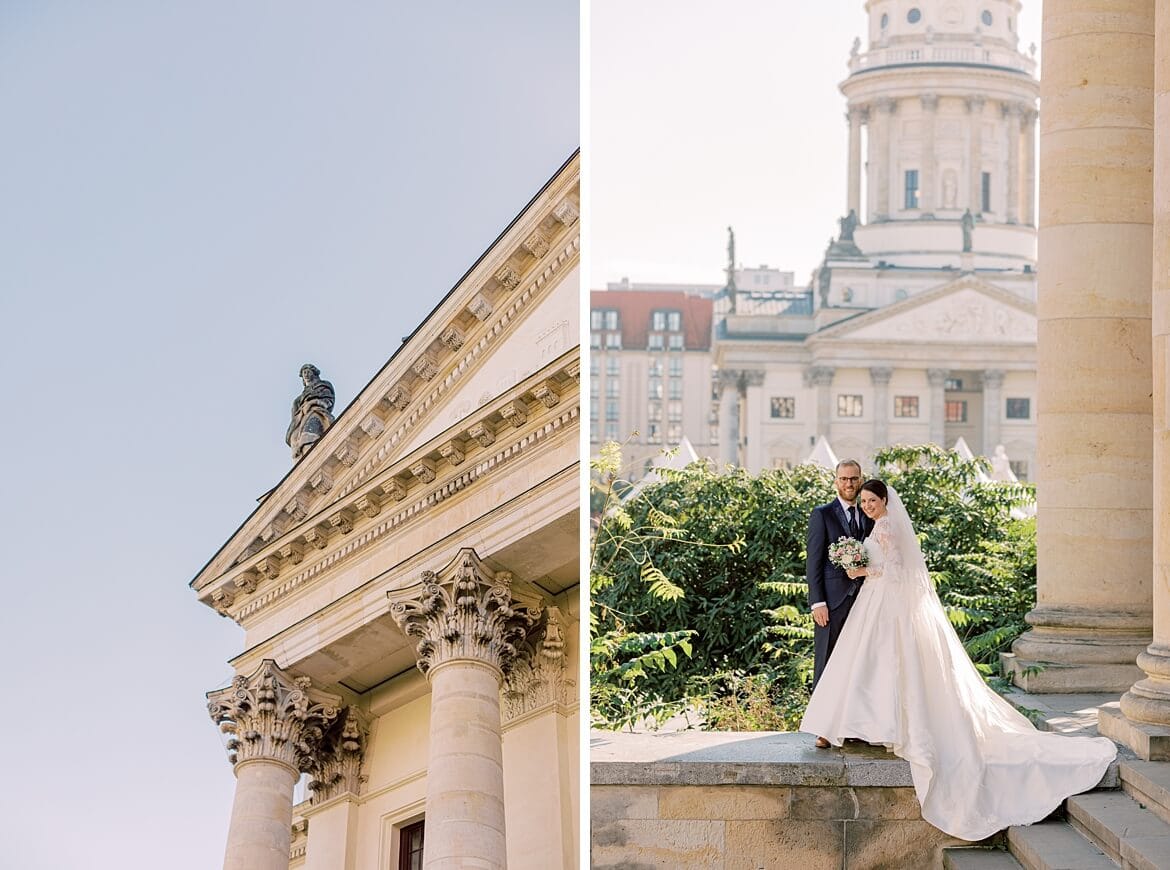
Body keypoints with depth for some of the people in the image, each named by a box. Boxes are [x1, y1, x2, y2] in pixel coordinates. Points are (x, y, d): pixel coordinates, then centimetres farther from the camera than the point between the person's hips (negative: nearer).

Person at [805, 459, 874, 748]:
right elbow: (813, 561, -3)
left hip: (864, 601, 4)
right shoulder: (822, 514, 0)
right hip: (832, 601, -4)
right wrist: (817, 602, -11)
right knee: (827, 664, -1)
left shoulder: (870, 516, 13)